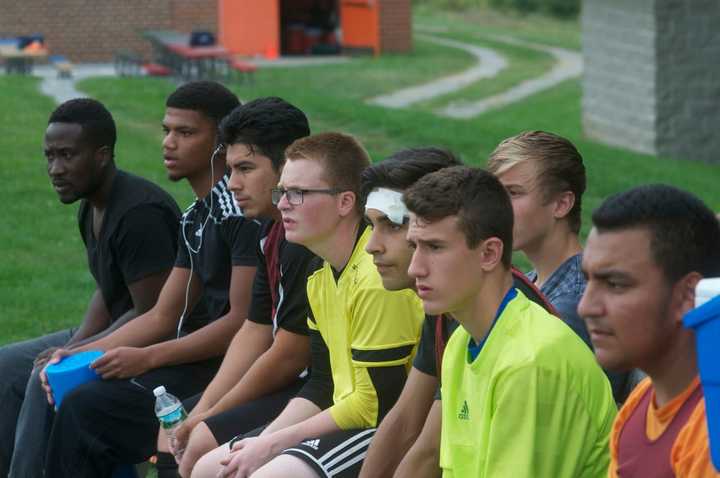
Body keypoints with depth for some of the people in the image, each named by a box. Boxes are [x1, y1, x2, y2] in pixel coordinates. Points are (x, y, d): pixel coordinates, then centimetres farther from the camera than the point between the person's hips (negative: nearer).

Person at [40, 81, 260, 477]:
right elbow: (162, 317, 18)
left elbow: (244, 320, -18)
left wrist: (147, 358, -15)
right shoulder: (196, 217, 16)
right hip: (205, 359, 9)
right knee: (71, 394, -1)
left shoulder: (241, 208, -14)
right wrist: (83, 354, 5)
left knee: (86, 408, -17)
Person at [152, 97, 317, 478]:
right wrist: (199, 414, 3)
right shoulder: (271, 230, 10)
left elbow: (289, 357, -20)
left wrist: (211, 417, -7)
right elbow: (255, 333, 13)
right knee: (171, 432, 12)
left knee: (205, 444, -22)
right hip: (293, 383, 11)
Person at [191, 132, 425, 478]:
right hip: (343, 419, 10)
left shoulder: (377, 277, -20)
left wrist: (273, 444, -13)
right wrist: (261, 445, -1)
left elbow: (376, 405, -20)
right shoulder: (322, 276, 10)